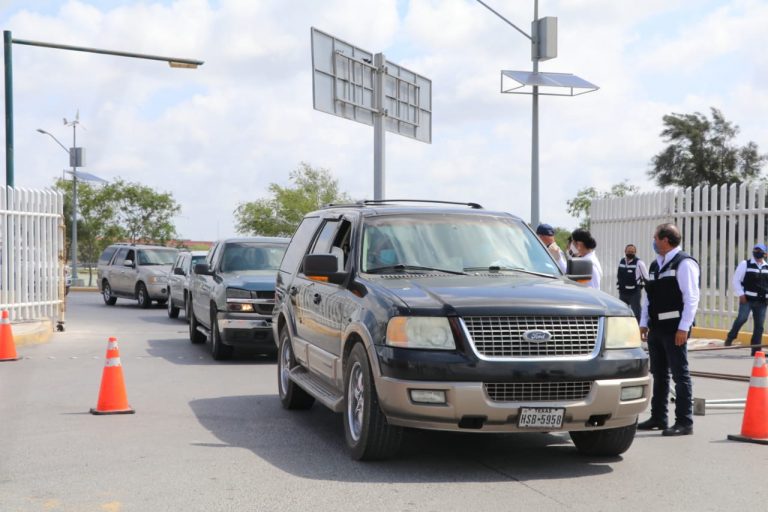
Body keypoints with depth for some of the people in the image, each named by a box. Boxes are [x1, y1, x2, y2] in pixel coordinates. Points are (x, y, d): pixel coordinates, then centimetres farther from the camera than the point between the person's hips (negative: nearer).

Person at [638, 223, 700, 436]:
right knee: (659, 375, 13)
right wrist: (644, 323, 12)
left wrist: (684, 328, -18)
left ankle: (684, 422, 0)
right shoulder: (655, 265, 16)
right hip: (656, 328, 8)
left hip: (674, 328, -8)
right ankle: (658, 418, 21)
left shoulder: (684, 264, -9)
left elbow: (691, 298, -14)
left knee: (680, 375, -4)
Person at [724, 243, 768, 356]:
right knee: (742, 318, -19)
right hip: (747, 299, -4)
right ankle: (730, 338, 3)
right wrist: (741, 294, -10)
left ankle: (756, 350, 10)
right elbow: (736, 280, -1)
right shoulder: (745, 264, -1)